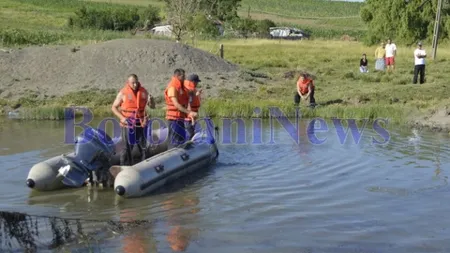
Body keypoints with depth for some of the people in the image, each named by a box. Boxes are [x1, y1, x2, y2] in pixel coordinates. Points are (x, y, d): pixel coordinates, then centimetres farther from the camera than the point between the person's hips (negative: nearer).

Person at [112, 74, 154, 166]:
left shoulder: (143, 91, 4)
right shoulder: (123, 93, -5)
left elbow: (152, 106, 9)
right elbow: (114, 107, 1)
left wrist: (151, 100, -14)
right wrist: (121, 117, -14)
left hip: (141, 123, 3)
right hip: (128, 124, -3)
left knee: (143, 146, 11)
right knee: (127, 147, 0)